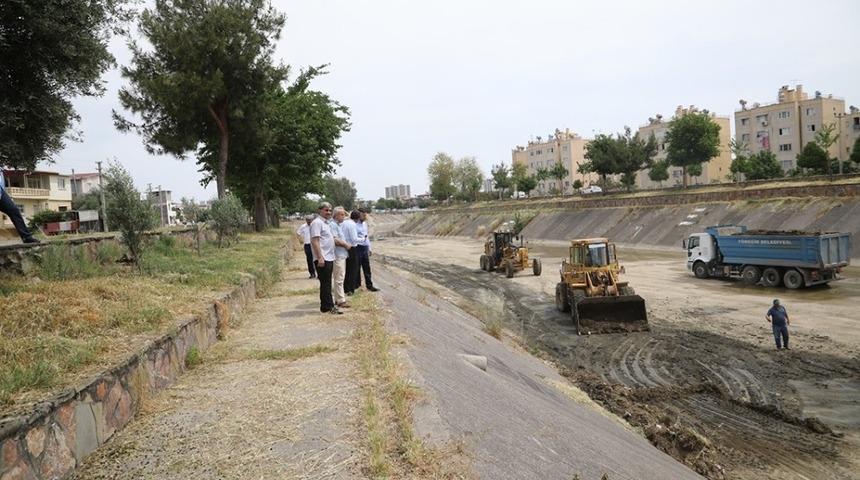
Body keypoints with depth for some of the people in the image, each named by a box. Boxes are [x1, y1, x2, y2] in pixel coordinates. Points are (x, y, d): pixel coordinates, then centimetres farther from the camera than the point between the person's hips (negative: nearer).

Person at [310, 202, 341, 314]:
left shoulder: (326, 223, 19)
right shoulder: (317, 222, -11)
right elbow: (314, 241, -19)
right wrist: (320, 258, -23)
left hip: (329, 258, 10)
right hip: (322, 259, -10)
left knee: (327, 284, 12)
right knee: (325, 283, -6)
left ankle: (328, 305, 17)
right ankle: (327, 307, -2)